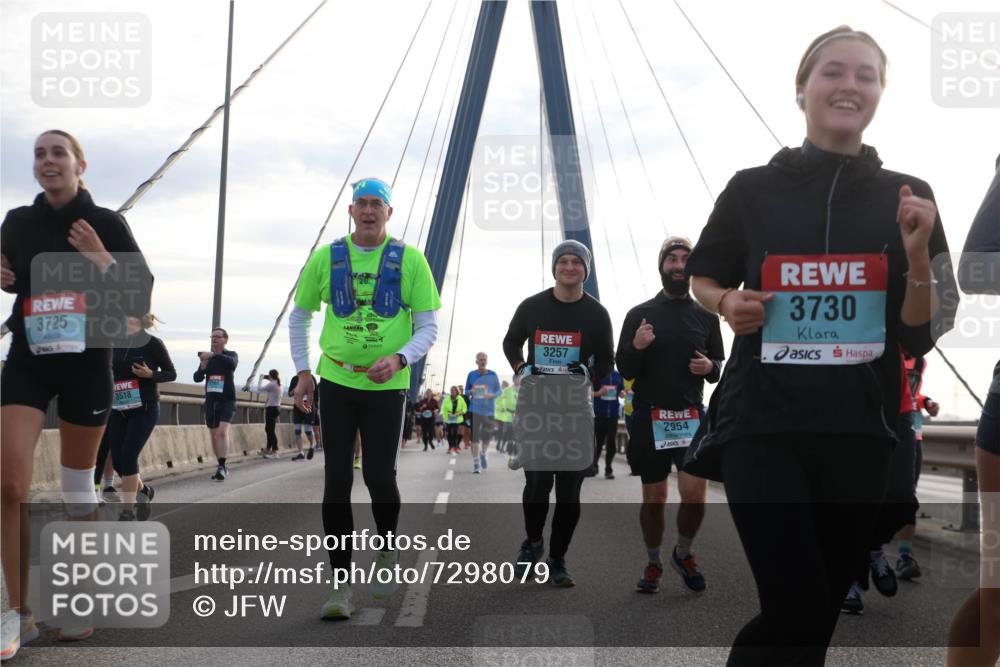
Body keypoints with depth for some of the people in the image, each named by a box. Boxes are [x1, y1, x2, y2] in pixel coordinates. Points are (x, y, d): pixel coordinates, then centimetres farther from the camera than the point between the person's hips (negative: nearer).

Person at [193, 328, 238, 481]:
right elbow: (197, 378, 4)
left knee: (223, 432, -21)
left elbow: (232, 363, -26)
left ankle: (222, 467, -26)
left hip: (227, 400, -5)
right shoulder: (206, 357, 9)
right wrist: (202, 367, -17)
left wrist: (213, 355, -38)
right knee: (214, 435, 8)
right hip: (210, 401, 5)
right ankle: (222, 468, 19)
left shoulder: (231, 354, -2)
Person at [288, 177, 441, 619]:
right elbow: (299, 317, 14)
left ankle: (387, 551, 31)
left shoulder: (410, 260, -2)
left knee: (380, 477, -1)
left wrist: (399, 359, -18)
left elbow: (428, 327, -1)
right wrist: (303, 371, 5)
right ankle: (341, 587, 8)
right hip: (336, 382, 2)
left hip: (387, 386, -1)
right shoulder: (326, 258, 3)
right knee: (336, 483, 0)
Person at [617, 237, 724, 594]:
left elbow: (719, 366, 15)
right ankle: (653, 564, 26)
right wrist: (636, 347, -18)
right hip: (648, 417, -1)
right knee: (653, 498, 7)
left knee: (695, 494, -10)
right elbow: (624, 369, 3)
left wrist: (710, 367, -8)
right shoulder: (639, 314, 2)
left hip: (691, 417, 1)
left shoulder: (706, 317, 7)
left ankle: (684, 553, 18)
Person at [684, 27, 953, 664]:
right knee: (797, 606, -14)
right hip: (761, 422, -2)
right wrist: (727, 303, -6)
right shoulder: (753, 189, 1)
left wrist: (918, 255, -14)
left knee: (825, 608, 11)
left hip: (858, 430, 3)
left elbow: (921, 335, 2)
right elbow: (703, 278, 15)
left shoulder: (908, 198, 4)